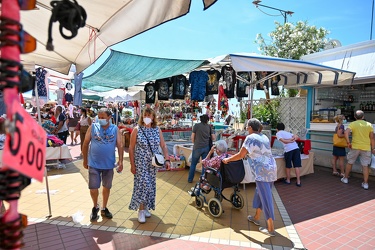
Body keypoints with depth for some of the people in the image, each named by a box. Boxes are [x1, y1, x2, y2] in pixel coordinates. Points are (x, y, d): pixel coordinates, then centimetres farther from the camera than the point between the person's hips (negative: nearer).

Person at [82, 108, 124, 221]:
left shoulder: (115, 129, -3)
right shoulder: (93, 127, -5)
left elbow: (120, 146, -3)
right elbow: (85, 144, 1)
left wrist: (120, 161, -11)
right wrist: (85, 160, 3)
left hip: (109, 164, 1)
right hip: (94, 164, -1)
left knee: (107, 187, 14)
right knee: (93, 188, 3)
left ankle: (104, 208, 33)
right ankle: (95, 207, 30)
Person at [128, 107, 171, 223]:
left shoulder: (157, 130, 2)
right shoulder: (137, 130, -6)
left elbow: (163, 145, 5)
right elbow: (131, 148, -5)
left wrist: (167, 159, -3)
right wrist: (132, 164, -7)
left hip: (153, 163, 4)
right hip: (140, 163, -3)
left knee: (151, 185, 10)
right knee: (142, 184, -5)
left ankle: (146, 207, 28)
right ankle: (141, 210, 11)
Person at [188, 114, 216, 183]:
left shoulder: (196, 125, -4)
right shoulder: (209, 127, 3)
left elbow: (192, 137, -2)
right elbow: (213, 138, 4)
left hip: (197, 147, -2)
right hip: (206, 147, 2)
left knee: (193, 164, 11)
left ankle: (190, 179, 20)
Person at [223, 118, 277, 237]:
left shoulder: (250, 138, -10)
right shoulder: (264, 137, 15)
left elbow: (240, 155, -10)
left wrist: (227, 159, 4)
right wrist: (247, 154, 37)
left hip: (263, 171, -9)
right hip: (271, 169, 9)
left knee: (266, 199, -1)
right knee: (260, 193, 22)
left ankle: (271, 229, 7)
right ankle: (256, 218, 37)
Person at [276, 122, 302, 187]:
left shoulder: (278, 133, 10)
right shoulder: (287, 132, 28)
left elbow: (284, 141, -5)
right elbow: (296, 137, 16)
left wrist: (291, 141, 7)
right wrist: (292, 139, 1)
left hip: (288, 149, -5)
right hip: (296, 148, 5)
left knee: (288, 166, 12)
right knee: (297, 166, 7)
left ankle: (288, 180, 26)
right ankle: (298, 182, 10)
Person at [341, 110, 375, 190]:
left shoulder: (352, 124, -3)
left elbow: (346, 133, -19)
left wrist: (348, 143, -9)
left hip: (355, 147, -1)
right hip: (366, 148, 1)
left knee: (349, 163, 14)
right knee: (365, 165, 6)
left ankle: (345, 178, 24)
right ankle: (365, 183, 8)